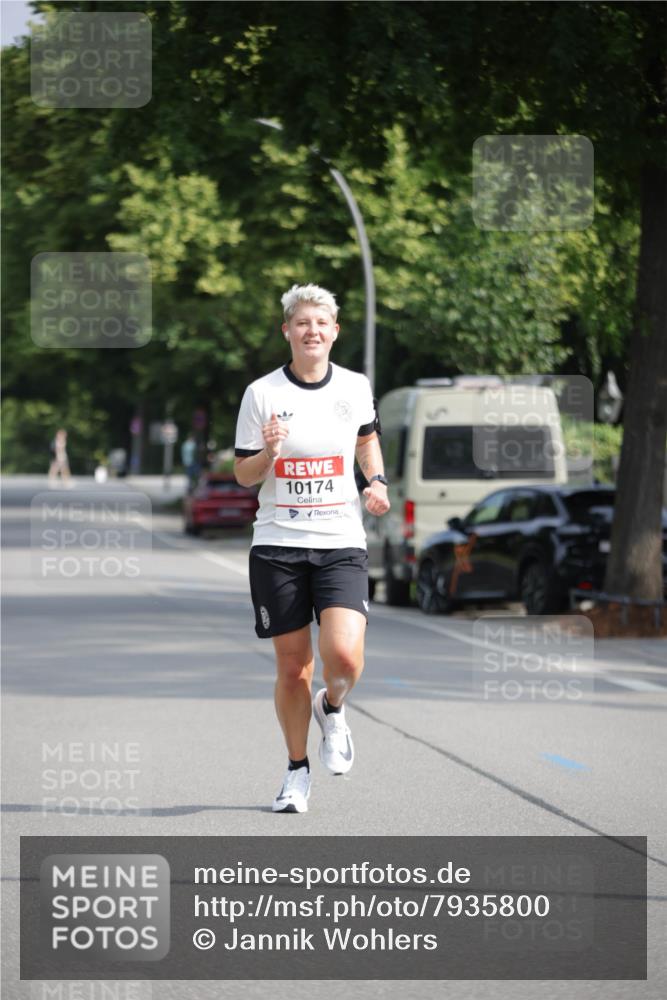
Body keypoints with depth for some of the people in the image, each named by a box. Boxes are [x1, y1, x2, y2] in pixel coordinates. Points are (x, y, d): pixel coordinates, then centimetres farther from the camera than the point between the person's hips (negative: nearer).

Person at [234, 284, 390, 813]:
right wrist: (267, 452, -18)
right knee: (293, 666, 4)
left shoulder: (355, 387, 3)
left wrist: (377, 481, 5)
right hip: (278, 545, 0)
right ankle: (298, 770, 24)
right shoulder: (261, 393, -2)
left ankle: (332, 710, 17)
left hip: (341, 543, 0)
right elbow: (243, 474, 3)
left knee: (344, 656, -18)